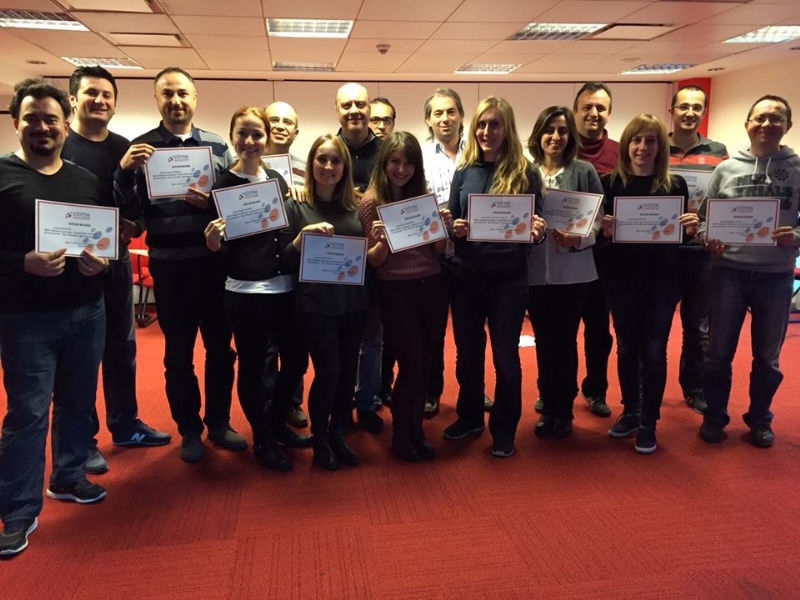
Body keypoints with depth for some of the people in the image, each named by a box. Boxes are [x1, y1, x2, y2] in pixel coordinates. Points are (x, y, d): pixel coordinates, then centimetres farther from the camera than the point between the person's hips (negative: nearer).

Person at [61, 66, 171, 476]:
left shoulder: (126, 148, 8)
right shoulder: (59, 146, -7)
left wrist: (135, 225, -9)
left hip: (116, 260, 5)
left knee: (122, 348, 14)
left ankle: (125, 426, 29)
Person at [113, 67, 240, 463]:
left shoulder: (218, 146, 6)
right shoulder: (142, 147, 1)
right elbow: (130, 212, -4)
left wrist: (212, 203, -15)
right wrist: (124, 172, -21)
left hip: (215, 260, 2)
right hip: (170, 265, -1)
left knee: (221, 345, 10)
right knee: (178, 350, 9)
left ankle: (219, 421, 28)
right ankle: (189, 429, 24)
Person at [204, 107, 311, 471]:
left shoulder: (277, 179, 9)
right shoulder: (223, 185, -6)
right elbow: (222, 248, -8)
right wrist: (213, 242, -28)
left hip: (284, 287, 6)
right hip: (245, 292, -5)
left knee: (296, 359, 13)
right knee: (252, 366, 6)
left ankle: (277, 422, 36)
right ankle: (263, 438, 26)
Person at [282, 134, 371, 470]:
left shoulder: (355, 206, 9)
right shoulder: (296, 206, -2)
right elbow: (285, 260, -5)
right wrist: (303, 235, -22)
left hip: (353, 301, 4)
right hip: (314, 302, -4)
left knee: (348, 372, 9)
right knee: (328, 372, -4)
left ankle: (338, 436, 28)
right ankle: (319, 441, 18)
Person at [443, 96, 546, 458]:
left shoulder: (525, 173, -3)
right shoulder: (464, 172, 4)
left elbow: (536, 225, -2)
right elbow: (450, 221, 7)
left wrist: (537, 232, -24)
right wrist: (454, 229, -15)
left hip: (509, 277, -3)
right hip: (466, 275, 3)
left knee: (505, 355, 7)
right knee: (467, 352, 14)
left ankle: (504, 430, 25)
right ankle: (469, 417, 35)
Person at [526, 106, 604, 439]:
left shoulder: (584, 171, 0)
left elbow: (599, 220, 0)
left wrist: (578, 238, -18)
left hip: (574, 271, -1)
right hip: (536, 270, 2)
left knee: (566, 340, 6)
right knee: (544, 341, 11)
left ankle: (564, 410, 22)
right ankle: (548, 408, 26)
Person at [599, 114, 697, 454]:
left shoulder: (675, 184, 1)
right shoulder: (610, 183, -1)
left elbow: (681, 235, 6)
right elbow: (600, 234, -1)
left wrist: (691, 228, -15)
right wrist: (606, 231, -22)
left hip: (662, 279, 0)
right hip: (621, 278, 0)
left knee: (654, 350, 4)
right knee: (627, 348, 11)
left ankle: (649, 422, 18)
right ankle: (630, 411, 29)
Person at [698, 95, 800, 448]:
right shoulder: (726, 168, 3)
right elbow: (703, 216, 5)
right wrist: (708, 239, -13)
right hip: (728, 270, 0)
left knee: (767, 356, 12)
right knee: (719, 352, 7)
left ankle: (760, 419, 30)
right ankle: (714, 417, 24)